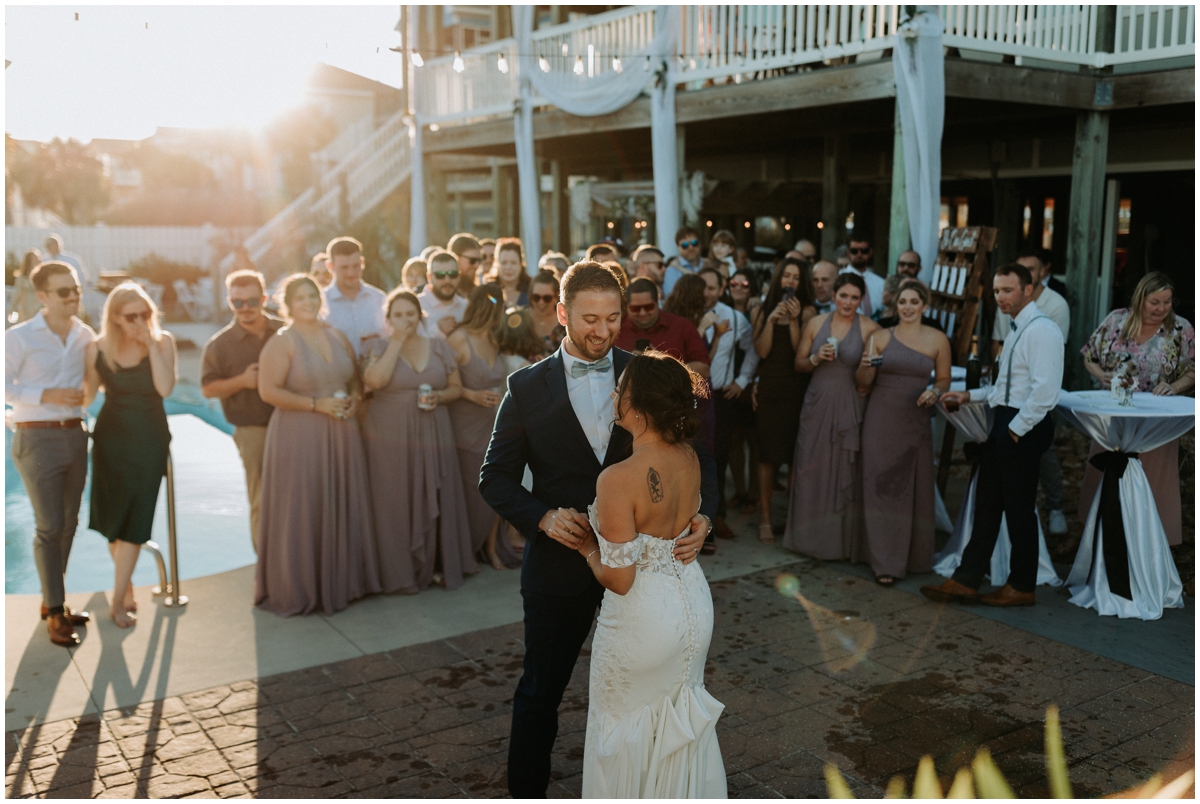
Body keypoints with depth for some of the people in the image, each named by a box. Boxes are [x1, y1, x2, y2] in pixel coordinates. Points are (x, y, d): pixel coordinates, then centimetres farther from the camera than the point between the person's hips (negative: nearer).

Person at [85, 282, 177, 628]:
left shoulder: (162, 341, -8)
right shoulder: (98, 348, -5)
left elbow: (165, 388, -21)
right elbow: (88, 393, 4)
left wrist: (151, 345, -22)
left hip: (149, 439, -2)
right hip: (110, 437, 2)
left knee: (134, 519, -2)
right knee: (111, 516, 11)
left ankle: (118, 599, 6)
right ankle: (127, 580, 34)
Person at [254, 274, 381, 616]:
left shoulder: (338, 337, 11)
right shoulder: (281, 342, -6)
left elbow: (355, 378, 21)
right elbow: (268, 390, -14)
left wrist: (353, 398, -1)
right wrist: (316, 404, -16)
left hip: (341, 435, 6)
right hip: (299, 438, -5)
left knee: (342, 508, 9)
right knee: (302, 513, 0)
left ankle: (342, 580, 23)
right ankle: (298, 590, 13)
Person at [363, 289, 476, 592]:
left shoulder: (440, 347, 8)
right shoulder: (380, 348, 2)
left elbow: (456, 387, 12)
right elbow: (375, 380, -18)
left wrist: (439, 396, -10)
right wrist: (397, 341, -13)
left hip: (433, 435, 2)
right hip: (389, 437, -2)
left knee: (435, 500, 5)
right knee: (395, 502, 1)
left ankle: (438, 565, 18)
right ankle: (400, 572, 11)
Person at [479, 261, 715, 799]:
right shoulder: (528, 386, -5)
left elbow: (695, 455, -1)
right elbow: (496, 477, -2)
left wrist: (701, 516, -19)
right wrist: (543, 517, -20)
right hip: (560, 559, -1)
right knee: (540, 690, 14)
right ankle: (526, 791, 35)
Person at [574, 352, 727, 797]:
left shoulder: (618, 480, -29)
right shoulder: (689, 458, -8)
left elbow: (619, 579, -25)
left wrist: (587, 548, -7)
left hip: (643, 618, -7)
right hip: (694, 602, 7)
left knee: (627, 730, 18)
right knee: (679, 719, 27)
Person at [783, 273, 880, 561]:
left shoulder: (870, 329, -4)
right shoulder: (815, 323, 5)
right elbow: (799, 365, 10)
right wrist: (815, 358, -8)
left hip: (850, 406, -3)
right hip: (817, 403, 3)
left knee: (846, 471, 3)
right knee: (812, 468, 6)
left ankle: (841, 540, 15)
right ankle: (813, 536, 20)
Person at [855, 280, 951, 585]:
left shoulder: (938, 340, 2)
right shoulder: (880, 337, 2)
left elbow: (944, 379, 10)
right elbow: (863, 382, 4)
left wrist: (934, 392, -12)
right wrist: (865, 368, -18)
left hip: (916, 422, 0)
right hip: (881, 420, 0)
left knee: (915, 489, 7)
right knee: (882, 488, -1)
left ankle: (915, 557, 23)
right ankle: (886, 563, 5)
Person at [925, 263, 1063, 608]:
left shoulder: (1042, 330, -15)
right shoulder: (1018, 330, 17)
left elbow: (1045, 390, -23)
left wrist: (1017, 428, -19)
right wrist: (971, 395, 17)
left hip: (1024, 428, -10)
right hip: (1004, 422, 10)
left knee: (1019, 509, 2)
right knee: (987, 504, 10)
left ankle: (1022, 587, 17)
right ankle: (966, 581, 16)